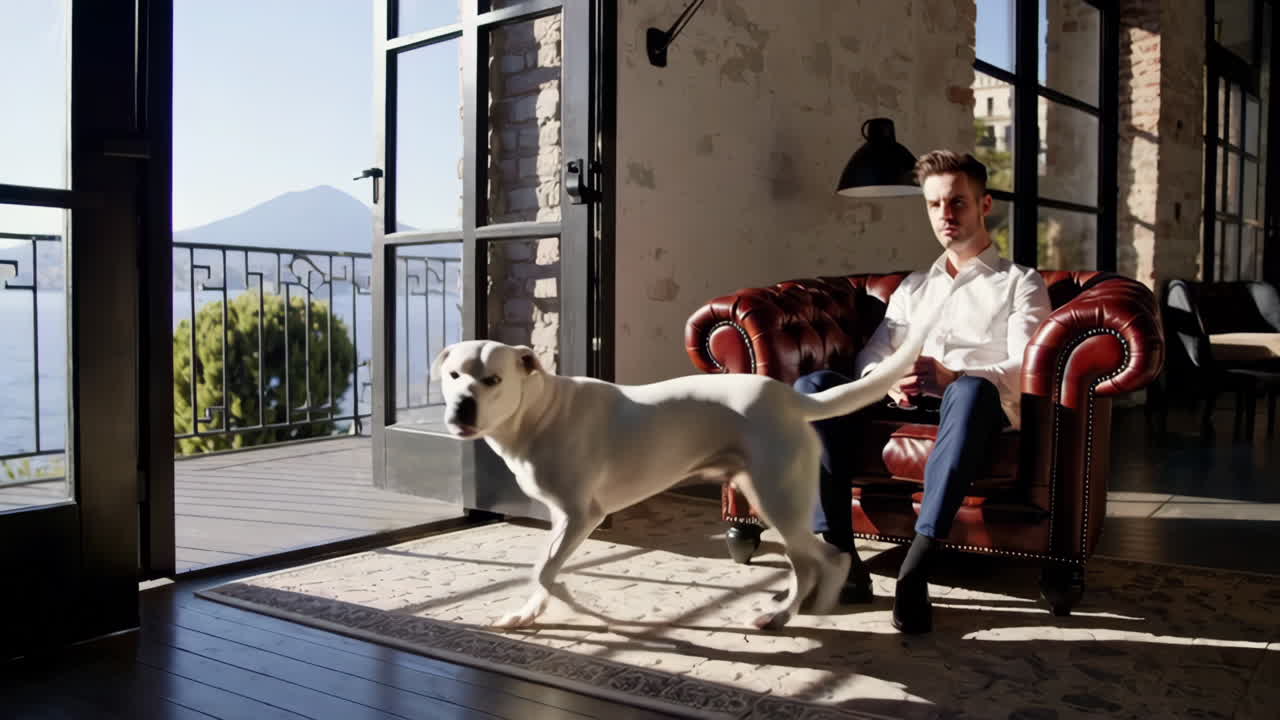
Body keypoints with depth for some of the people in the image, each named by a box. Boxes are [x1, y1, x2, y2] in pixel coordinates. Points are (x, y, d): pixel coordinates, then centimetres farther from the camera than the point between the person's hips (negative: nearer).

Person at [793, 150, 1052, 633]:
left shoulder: (1021, 283, 16)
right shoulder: (914, 286, 30)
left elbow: (1025, 371, -2)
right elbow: (870, 355, 17)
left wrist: (948, 375, -21)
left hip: (976, 403, -4)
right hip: (905, 404, 4)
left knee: (971, 390, -40)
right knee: (812, 386, -22)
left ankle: (915, 570, -44)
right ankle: (840, 556, -31)